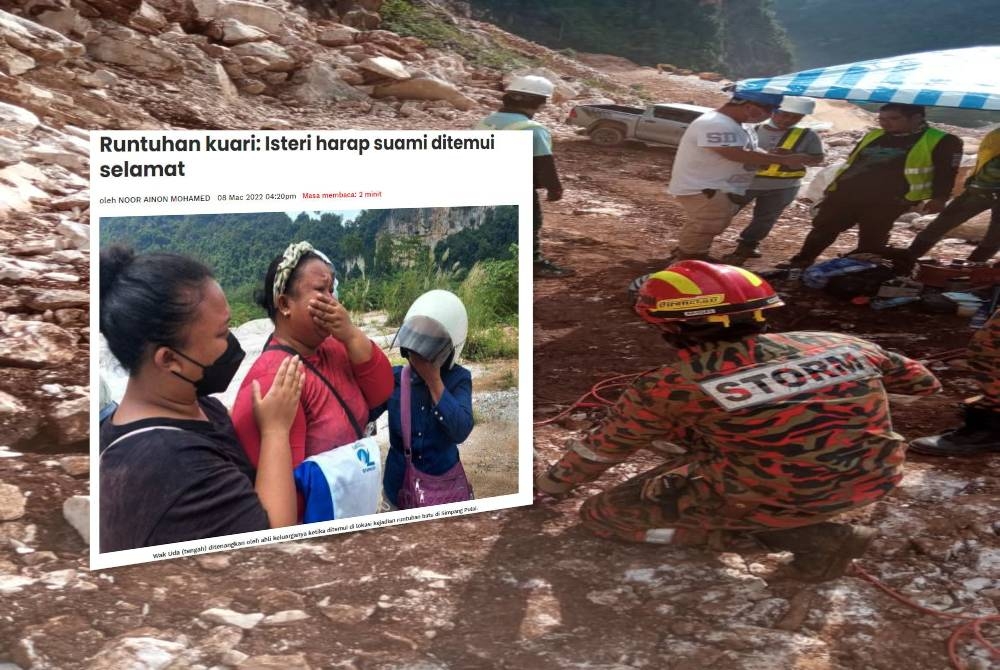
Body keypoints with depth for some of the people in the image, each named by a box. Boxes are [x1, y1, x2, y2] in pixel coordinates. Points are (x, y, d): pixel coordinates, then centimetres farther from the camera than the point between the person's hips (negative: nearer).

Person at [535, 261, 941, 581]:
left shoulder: (668, 388, -13)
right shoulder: (843, 346, -4)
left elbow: (601, 450, 3)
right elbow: (917, 379, 13)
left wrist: (547, 487, 23)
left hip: (782, 502, -7)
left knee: (602, 514, 5)